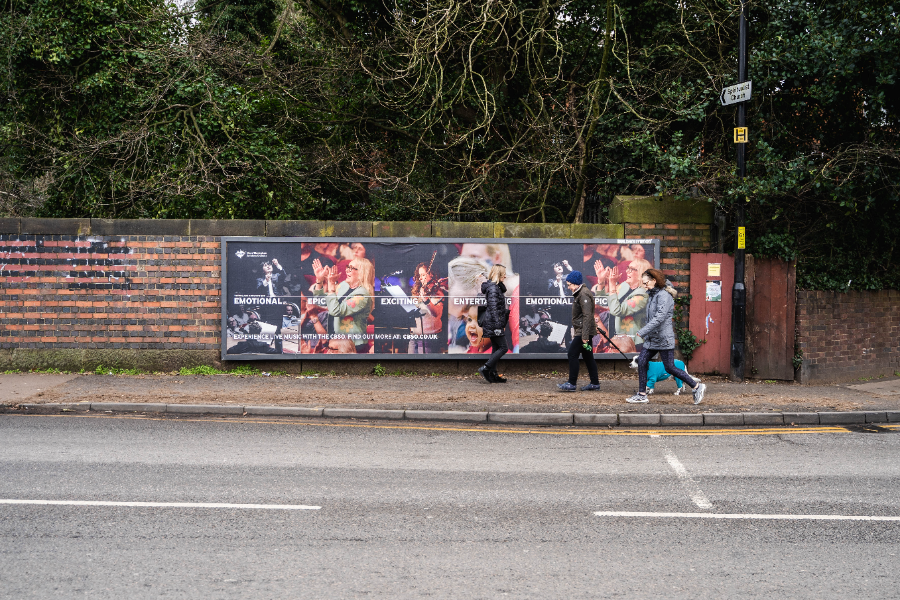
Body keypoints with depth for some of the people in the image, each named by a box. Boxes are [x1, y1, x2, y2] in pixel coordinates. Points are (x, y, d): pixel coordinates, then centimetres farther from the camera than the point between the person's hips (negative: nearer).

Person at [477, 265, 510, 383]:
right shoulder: (493, 288, -15)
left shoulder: (496, 287, 16)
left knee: (496, 348, 11)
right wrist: (497, 326, -24)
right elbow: (493, 308, -21)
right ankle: (485, 368, -8)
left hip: (493, 324, 10)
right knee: (503, 348, -7)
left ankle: (493, 375, 13)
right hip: (494, 324, -10)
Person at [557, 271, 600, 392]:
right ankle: (595, 383, 16)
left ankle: (571, 384, -8)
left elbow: (587, 316, -23)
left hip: (584, 331, -11)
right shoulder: (579, 294, 17)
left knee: (572, 354, -10)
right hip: (581, 331, 11)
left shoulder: (584, 295, -16)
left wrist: (585, 335, -26)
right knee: (587, 356, 12)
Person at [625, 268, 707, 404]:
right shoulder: (653, 295, 13)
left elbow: (660, 317, -26)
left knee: (670, 368, -4)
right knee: (641, 362, 2)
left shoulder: (664, 296, -16)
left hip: (664, 338, -9)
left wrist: (642, 332, -28)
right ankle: (641, 395, 8)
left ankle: (697, 387, 8)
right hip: (651, 338, 9)